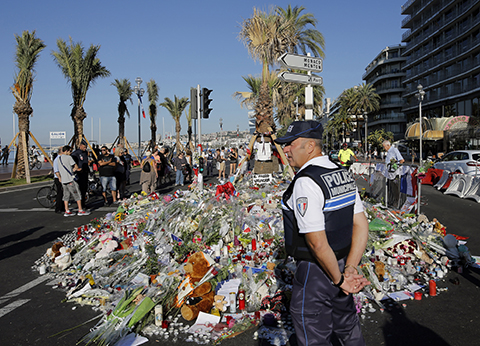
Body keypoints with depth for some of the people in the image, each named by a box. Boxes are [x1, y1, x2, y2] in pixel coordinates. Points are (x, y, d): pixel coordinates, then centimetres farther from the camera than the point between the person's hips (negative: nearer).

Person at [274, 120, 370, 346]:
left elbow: (318, 244, -26)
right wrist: (350, 269, -2)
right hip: (340, 263, 8)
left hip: (316, 270, -8)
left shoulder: (305, 183, -23)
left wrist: (339, 279, -13)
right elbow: (361, 226, 3)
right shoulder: (343, 175, 4)